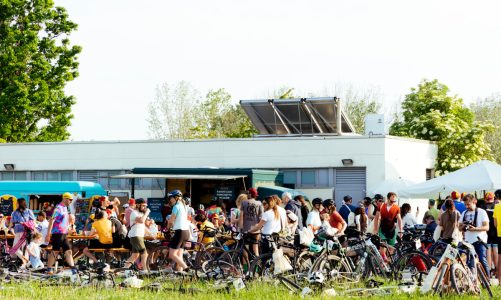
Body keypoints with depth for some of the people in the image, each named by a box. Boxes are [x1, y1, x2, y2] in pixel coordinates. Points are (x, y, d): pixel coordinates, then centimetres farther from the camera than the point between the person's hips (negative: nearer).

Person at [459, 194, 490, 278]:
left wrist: (475, 228, -20)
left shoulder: (481, 212, 0)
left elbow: (486, 227, -6)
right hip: (468, 241, 5)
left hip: (479, 240, -5)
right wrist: (463, 226, -6)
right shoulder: (464, 213, 15)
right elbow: (460, 228, 18)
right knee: (470, 264, 3)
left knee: (482, 261, -11)